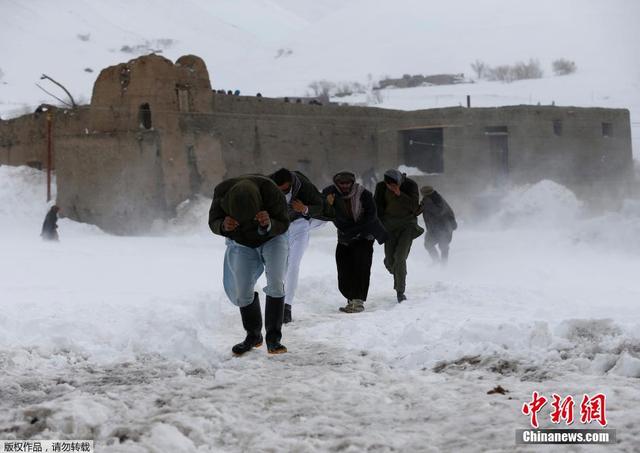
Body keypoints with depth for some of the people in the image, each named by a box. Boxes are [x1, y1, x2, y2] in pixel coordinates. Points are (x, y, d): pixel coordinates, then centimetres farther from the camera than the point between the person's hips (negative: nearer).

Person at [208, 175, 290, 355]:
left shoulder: (272, 193, -36)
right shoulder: (222, 193, -30)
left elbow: (283, 224, -24)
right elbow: (213, 222, -16)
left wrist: (269, 224, -46)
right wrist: (223, 226, -40)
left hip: (272, 238, -2)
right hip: (241, 244, 2)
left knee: (276, 283, -21)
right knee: (243, 292, 0)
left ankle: (273, 338, -15)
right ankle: (253, 336, 22)